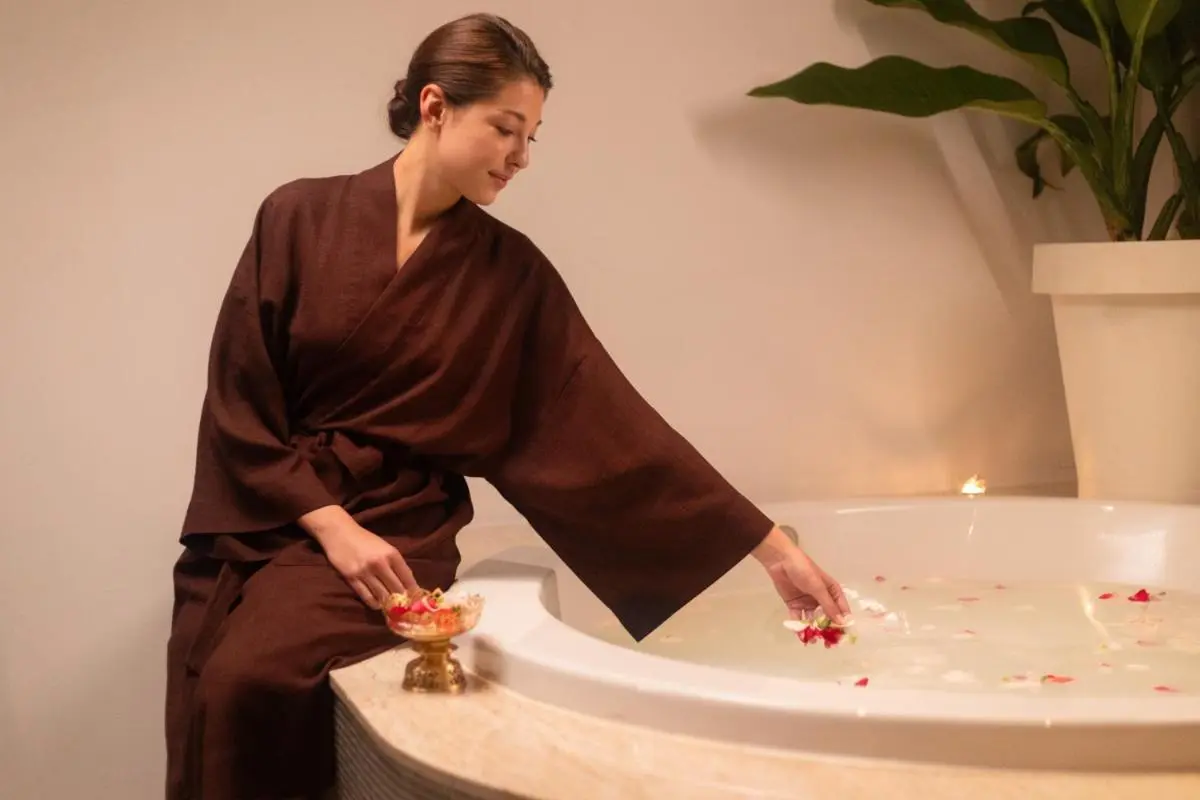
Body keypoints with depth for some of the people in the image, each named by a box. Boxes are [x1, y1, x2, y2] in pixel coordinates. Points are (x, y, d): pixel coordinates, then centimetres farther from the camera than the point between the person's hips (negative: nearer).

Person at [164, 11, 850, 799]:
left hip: (397, 527, -1)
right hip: (262, 520, 1)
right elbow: (238, 402, -3)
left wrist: (771, 547, -5)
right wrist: (330, 523, -14)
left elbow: (615, 427, -2)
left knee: (252, 679, -27)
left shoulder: (512, 274, 0)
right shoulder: (300, 218, -3)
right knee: (208, 718, -18)